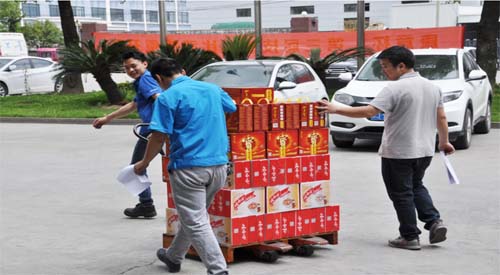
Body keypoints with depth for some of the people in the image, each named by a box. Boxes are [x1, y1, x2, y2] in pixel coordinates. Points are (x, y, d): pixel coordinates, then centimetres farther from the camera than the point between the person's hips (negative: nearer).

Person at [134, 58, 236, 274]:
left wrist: (144, 163, 3)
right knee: (194, 215, 22)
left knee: (196, 222, -1)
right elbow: (233, 108, 30)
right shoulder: (212, 89, 11)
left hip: (189, 166, -7)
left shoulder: (168, 97, -8)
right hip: (219, 165, 7)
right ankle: (173, 257, 41)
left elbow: (159, 137, -12)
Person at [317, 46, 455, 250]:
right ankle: (434, 221, 10)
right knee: (416, 186, 25)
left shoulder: (396, 89, -18)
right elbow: (441, 117, 12)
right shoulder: (432, 87, 7)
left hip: (398, 152, -8)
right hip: (425, 150, 8)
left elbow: (368, 112, -25)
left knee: (401, 194, 5)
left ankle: (410, 237, 9)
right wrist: (444, 141, 24)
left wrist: (336, 109, -22)